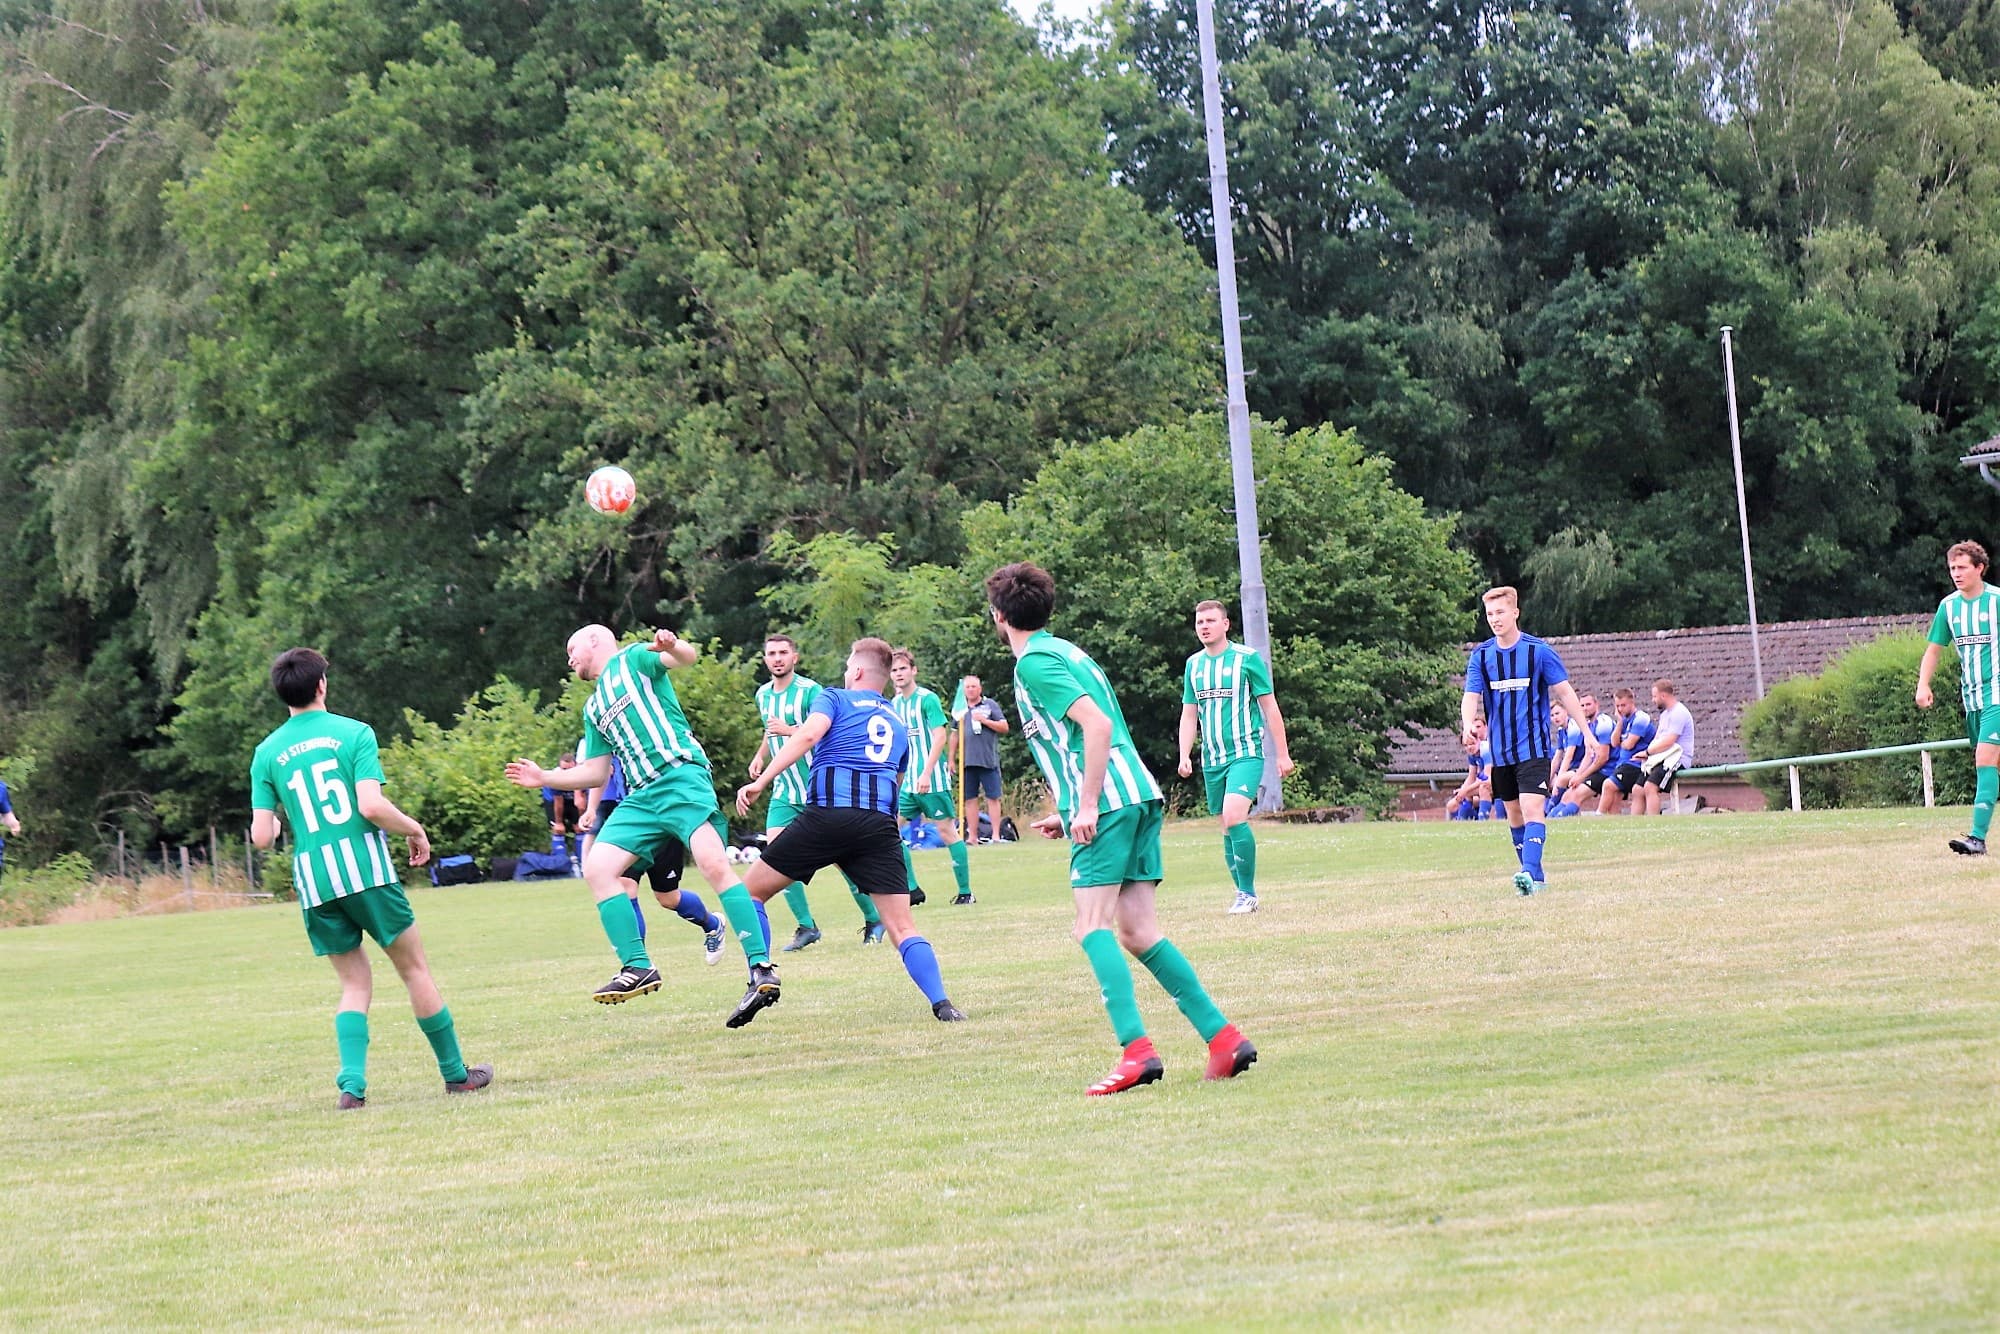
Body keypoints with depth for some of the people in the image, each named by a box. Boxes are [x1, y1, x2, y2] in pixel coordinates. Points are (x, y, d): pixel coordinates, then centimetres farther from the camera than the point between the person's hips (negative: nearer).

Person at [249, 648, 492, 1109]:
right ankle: (456, 1074, 16)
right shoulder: (353, 733, -3)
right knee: (415, 969, 9)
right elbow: (371, 806, -14)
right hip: (365, 866, -3)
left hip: (312, 881, 3)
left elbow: (261, 836, 2)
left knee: (355, 984, 11)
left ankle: (352, 1082, -7)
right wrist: (415, 830, 3)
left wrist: (271, 823, 25)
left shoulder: (267, 753, 6)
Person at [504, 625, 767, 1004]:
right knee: (596, 867, -9)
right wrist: (544, 778, 25)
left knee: (714, 865, -24)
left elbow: (688, 657, -8)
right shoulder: (593, 708, 28)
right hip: (641, 797, 8)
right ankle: (638, 968, -6)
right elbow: (596, 773, 31)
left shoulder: (633, 659, 10)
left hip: (681, 776, -8)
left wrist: (673, 646, -31)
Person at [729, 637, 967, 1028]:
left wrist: (761, 782, -12)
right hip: (880, 825, 4)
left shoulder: (835, 699, 13)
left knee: (750, 890, 10)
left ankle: (761, 975, -7)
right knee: (902, 926, 2)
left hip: (827, 815, -4)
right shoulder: (897, 723, 28)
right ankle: (941, 1003, -15)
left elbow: (808, 735, -7)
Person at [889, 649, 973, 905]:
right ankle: (913, 889, 7)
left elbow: (939, 737, -14)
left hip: (932, 781, -7)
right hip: (905, 782, 7)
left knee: (947, 832, -3)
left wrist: (926, 774, -20)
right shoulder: (894, 704, 12)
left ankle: (965, 891, 4)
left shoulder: (927, 699, -9)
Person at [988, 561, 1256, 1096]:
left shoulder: (1034, 662, -6)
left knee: (1093, 926, -10)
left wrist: (1087, 806, -19)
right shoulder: (1065, 652, 23)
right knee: (1138, 932, 6)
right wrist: (1068, 812, 29)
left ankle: (1136, 1048, -23)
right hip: (1139, 796, 9)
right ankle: (1224, 1037, 0)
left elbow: (1097, 723, -18)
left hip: (1108, 803, -9)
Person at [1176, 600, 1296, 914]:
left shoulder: (1247, 658, -3)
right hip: (1212, 759, 6)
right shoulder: (1193, 665, 11)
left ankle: (1248, 893, -16)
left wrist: (1283, 754, -1)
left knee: (1234, 816, -23)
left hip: (1246, 754, -6)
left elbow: (1270, 707, 0)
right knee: (1228, 828, 7)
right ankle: (1243, 895, 16)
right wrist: (1184, 756, 4)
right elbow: (1189, 714, 16)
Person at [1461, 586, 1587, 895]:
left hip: (1533, 747, -4)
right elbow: (1471, 696, -3)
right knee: (1513, 814, 10)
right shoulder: (1480, 655, 3)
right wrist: (1468, 724, -25)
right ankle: (1535, 878, 20)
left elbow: (1565, 692, -1)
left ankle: (1529, 873, -26)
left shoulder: (1539, 651, -5)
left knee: (1532, 809, -17)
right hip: (1500, 750, 4)